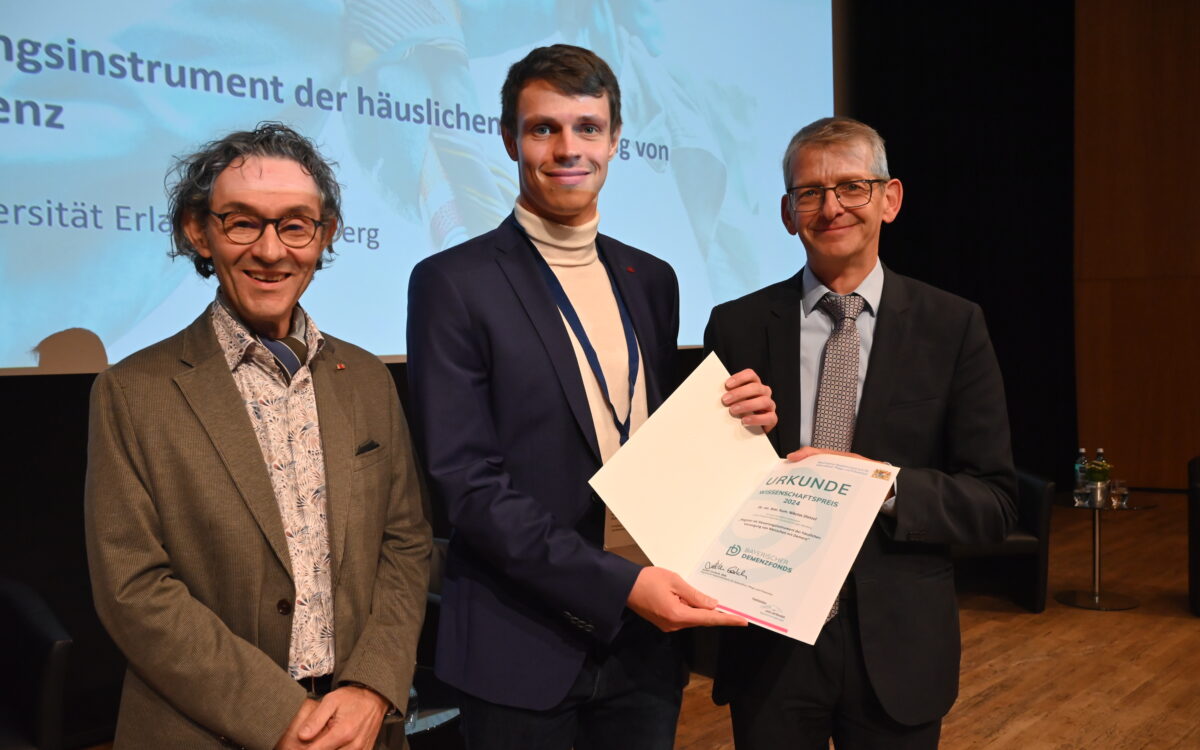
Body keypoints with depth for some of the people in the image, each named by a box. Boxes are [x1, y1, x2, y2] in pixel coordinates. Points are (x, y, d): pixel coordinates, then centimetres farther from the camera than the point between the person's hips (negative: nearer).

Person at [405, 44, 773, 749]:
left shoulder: (652, 280, 8)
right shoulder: (453, 283, -9)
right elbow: (467, 481, -15)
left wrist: (732, 422, -7)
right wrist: (618, 584, -20)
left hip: (648, 638, 5)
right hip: (524, 646, -4)